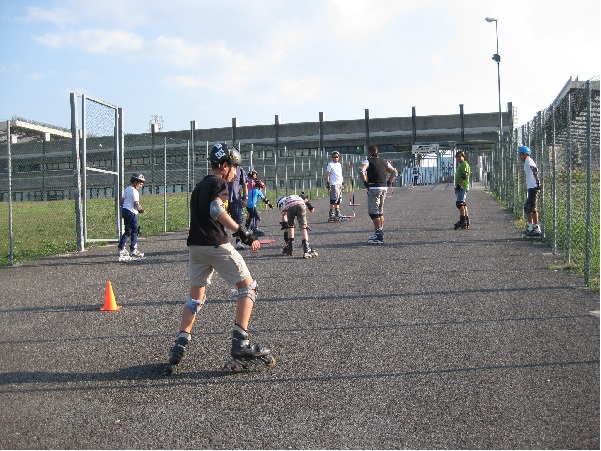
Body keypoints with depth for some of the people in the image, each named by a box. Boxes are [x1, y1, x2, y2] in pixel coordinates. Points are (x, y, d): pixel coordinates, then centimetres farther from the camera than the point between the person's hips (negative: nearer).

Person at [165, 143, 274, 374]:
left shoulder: (199, 186, 21)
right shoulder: (219, 183, -5)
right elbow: (216, 210, -23)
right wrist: (242, 232, -25)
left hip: (195, 245, 8)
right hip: (216, 245, -8)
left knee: (196, 294, 18)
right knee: (248, 286, 4)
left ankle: (181, 343, 9)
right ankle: (240, 343, -2)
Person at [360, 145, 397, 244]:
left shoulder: (368, 161, -3)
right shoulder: (384, 162, 15)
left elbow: (362, 171, -21)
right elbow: (395, 172, 15)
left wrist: (365, 182, -11)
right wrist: (388, 183, 14)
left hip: (374, 188, -7)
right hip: (384, 188, 7)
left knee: (373, 212, -4)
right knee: (380, 212, 16)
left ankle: (378, 236, -8)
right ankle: (381, 234, 21)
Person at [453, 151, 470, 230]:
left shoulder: (464, 164, -10)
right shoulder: (460, 165, 23)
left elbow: (463, 176, -19)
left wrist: (458, 186, -22)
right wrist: (457, 187, 23)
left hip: (462, 187, -11)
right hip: (461, 187, 11)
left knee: (459, 203, -16)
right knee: (463, 204, 13)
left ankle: (463, 221, -19)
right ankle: (466, 222, 17)